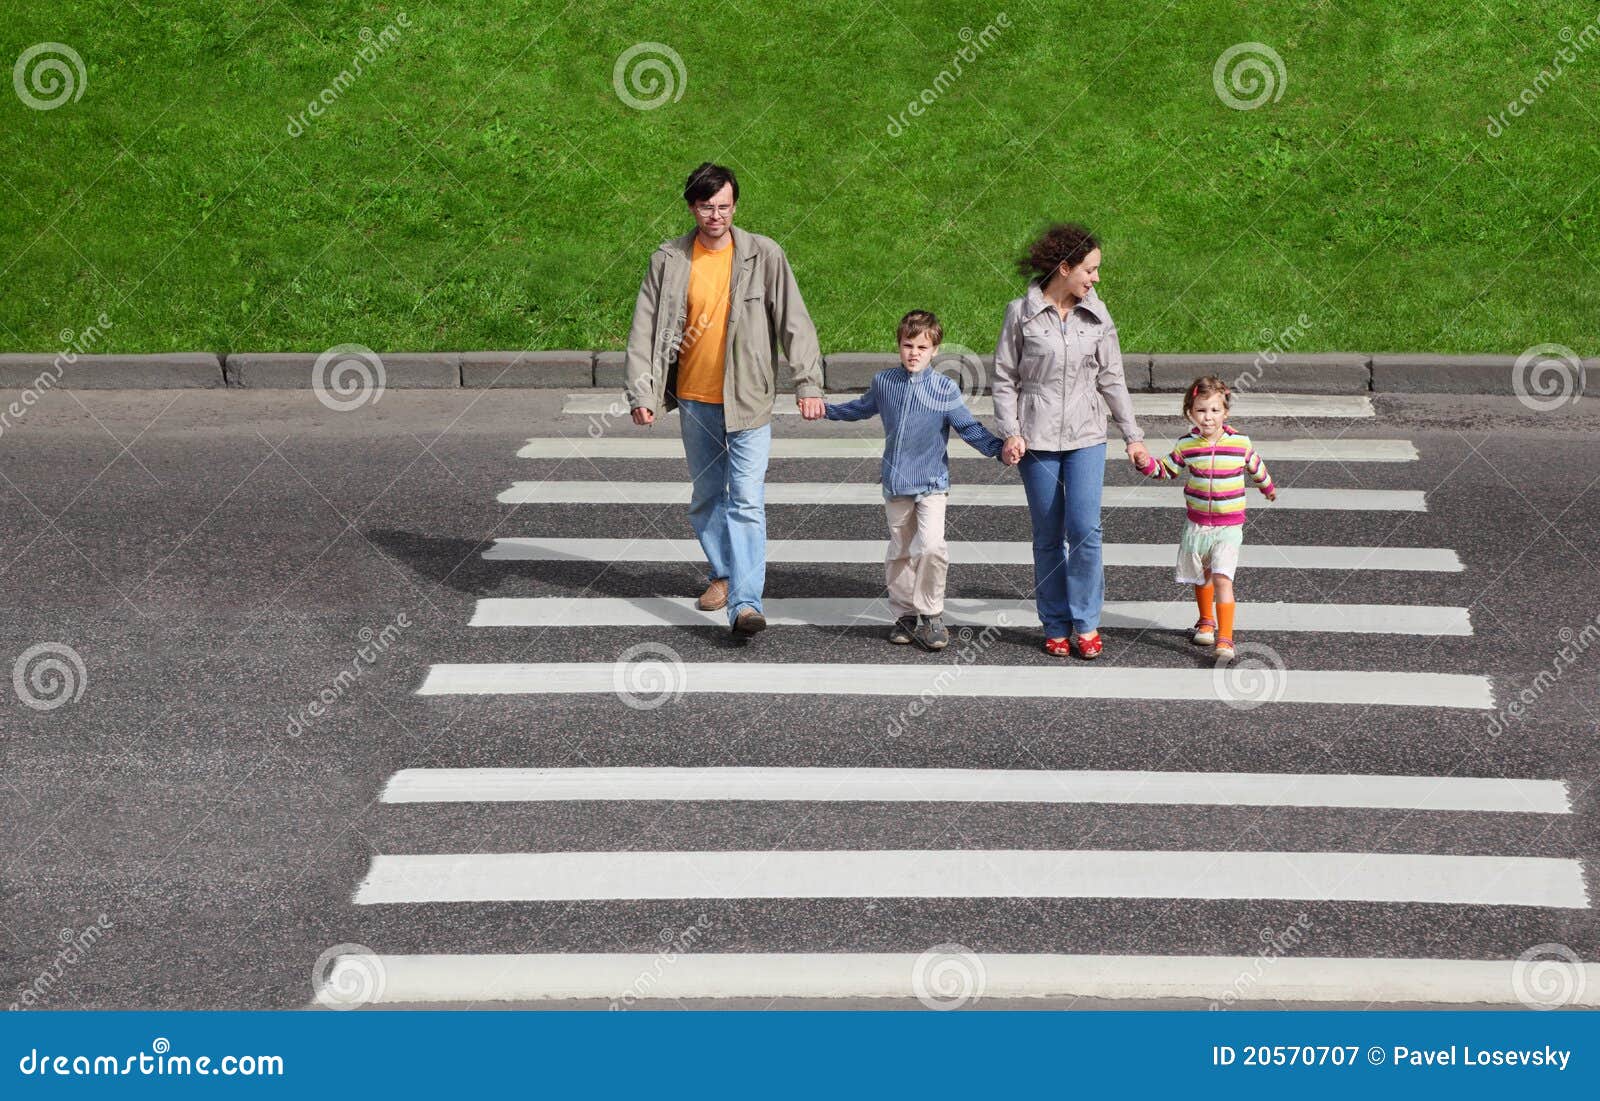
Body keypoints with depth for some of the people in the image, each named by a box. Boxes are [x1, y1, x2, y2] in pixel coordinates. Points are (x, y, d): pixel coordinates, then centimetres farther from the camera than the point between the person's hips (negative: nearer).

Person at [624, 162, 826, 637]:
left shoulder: (763, 255, -5)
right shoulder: (668, 259, 0)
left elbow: (794, 322, -5)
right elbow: (645, 330, 1)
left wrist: (808, 384, -14)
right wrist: (641, 393, -7)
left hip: (747, 401, -3)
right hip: (694, 401, 3)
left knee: (747, 502, -12)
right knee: (705, 498, 16)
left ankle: (746, 603, -17)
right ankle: (723, 574, 36)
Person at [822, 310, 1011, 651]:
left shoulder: (946, 388, -7)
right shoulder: (884, 382, 4)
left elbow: (969, 427, -6)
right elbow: (863, 408, 24)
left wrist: (998, 447, -20)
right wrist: (826, 409, 27)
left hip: (931, 482, -4)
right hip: (895, 482, 4)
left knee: (931, 546, -20)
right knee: (899, 552, 10)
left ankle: (931, 615, -5)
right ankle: (905, 615, 24)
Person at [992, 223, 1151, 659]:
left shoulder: (1097, 314, 4)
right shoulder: (1021, 313, -4)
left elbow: (1111, 378, 10)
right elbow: (1004, 379, 0)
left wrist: (1133, 436, 10)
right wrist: (1011, 433, -10)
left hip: (1086, 438, 1)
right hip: (1037, 441, -1)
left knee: (1084, 528, -10)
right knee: (1048, 536, 5)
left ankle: (1086, 623, 2)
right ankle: (1056, 627, 15)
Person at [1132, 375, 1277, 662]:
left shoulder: (1240, 443, -7)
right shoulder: (1187, 445, -5)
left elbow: (1255, 467, 12)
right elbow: (1166, 470, 7)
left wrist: (1268, 487, 30)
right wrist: (1146, 463, -13)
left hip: (1228, 526, -3)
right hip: (1196, 524, 3)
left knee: (1222, 579, -16)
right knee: (1201, 577, 21)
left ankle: (1225, 639, -18)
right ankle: (1206, 621, 46)